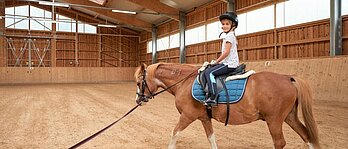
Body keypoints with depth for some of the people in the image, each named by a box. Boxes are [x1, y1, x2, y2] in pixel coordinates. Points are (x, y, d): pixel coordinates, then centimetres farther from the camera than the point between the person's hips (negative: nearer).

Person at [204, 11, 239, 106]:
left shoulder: (229, 36, -10)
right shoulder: (231, 36, 21)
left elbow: (226, 52, -19)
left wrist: (216, 62, -10)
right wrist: (217, 61, 16)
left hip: (229, 64, -11)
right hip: (229, 63, 11)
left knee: (208, 72, -20)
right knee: (210, 71, 17)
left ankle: (213, 97, -27)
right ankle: (210, 94, 14)